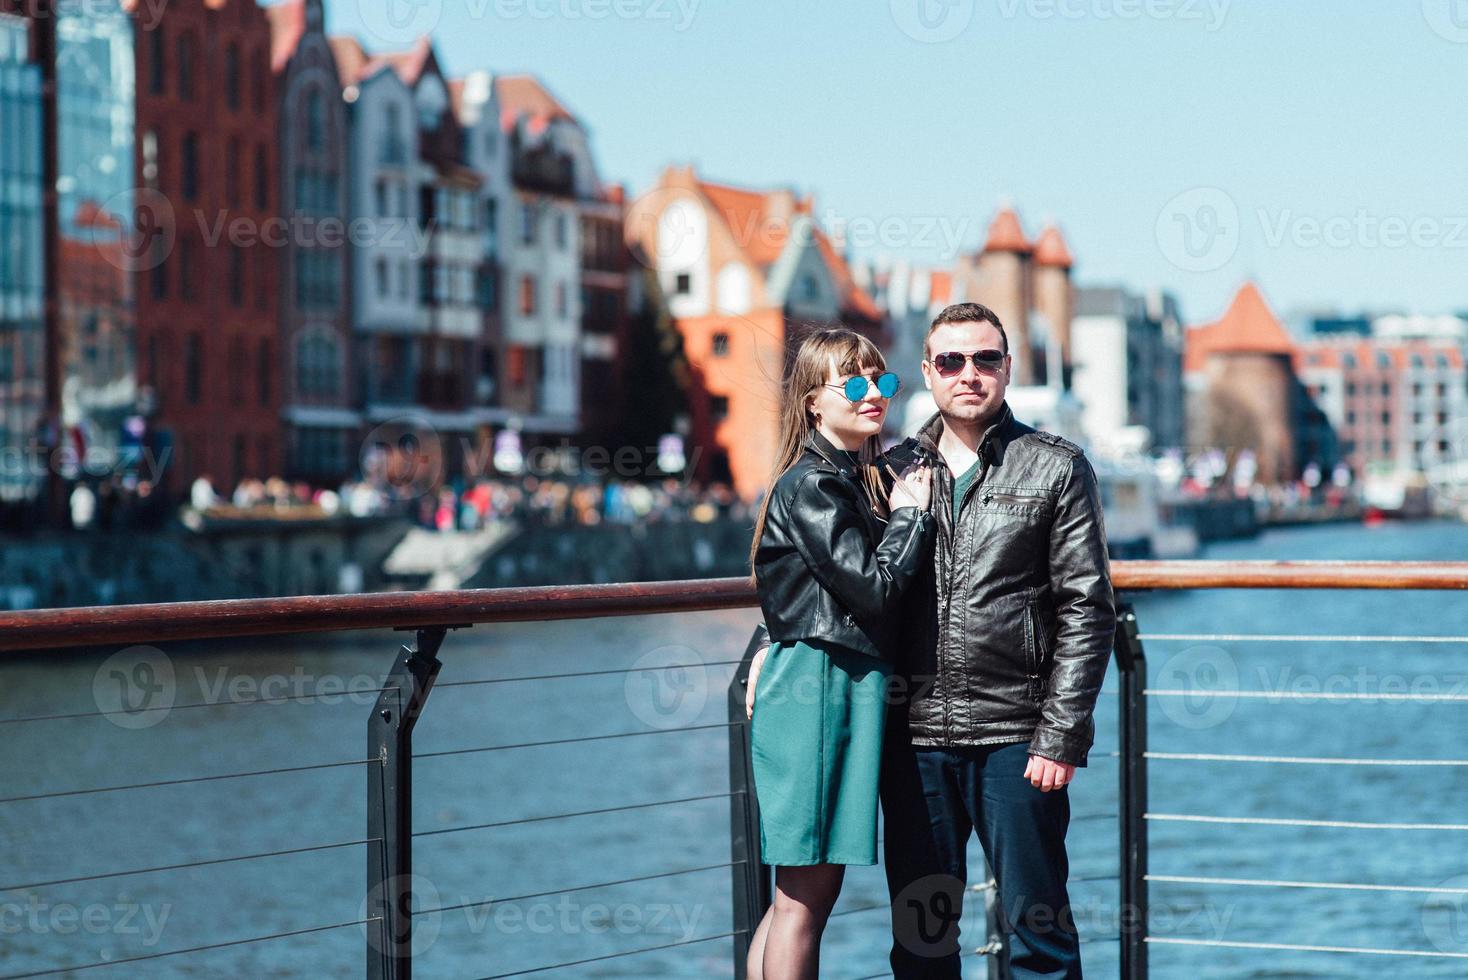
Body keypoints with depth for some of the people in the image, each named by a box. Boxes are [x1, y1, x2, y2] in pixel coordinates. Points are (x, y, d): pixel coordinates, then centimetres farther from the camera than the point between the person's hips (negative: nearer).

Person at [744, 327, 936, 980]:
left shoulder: (865, 480, 16)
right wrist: (911, 515, -5)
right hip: (818, 687, -10)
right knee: (805, 896, -7)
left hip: (849, 685, 10)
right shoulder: (811, 485, -12)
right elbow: (873, 586, -18)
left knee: (804, 891, 11)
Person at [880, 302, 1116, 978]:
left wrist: (1062, 736, -9)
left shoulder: (1057, 469, 2)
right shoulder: (894, 470, 10)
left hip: (1015, 737, -3)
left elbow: (1087, 611, -2)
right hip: (916, 740, 3)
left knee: (1034, 925, 2)